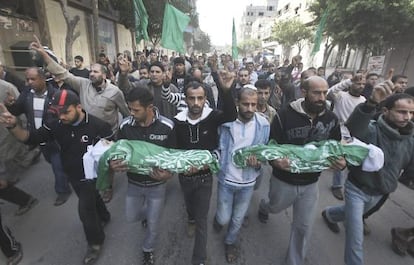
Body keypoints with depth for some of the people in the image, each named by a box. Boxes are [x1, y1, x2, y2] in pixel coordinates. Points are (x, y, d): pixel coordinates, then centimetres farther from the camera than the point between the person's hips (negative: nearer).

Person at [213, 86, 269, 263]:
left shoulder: (263, 124, -11)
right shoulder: (225, 121, -15)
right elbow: (216, 147, -3)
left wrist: (258, 163, -20)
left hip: (248, 181, 2)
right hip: (226, 178, -1)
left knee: (238, 219, 19)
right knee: (224, 218, 12)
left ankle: (230, 242, 51)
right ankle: (218, 217, 51)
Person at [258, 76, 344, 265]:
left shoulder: (331, 119, -8)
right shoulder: (285, 115, -21)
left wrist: (342, 162, -20)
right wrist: (275, 160, -38)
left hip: (310, 183, 3)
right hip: (284, 180, -2)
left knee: (304, 227, 15)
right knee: (275, 208, 26)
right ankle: (263, 207, 66)